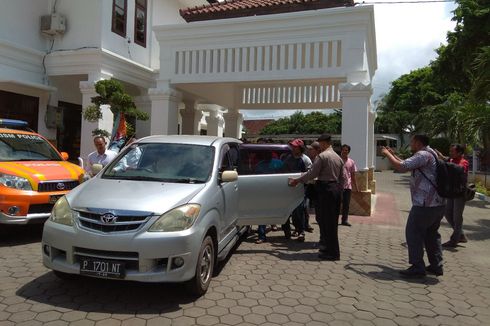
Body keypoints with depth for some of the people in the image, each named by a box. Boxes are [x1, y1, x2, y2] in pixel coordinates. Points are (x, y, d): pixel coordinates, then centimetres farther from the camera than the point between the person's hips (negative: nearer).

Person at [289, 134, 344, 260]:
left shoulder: (322, 156, -10)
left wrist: (297, 180, -3)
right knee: (332, 221, 15)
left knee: (326, 221, -2)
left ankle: (331, 252, 3)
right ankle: (330, 248, 26)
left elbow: (312, 173, -12)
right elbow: (342, 178, 15)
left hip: (324, 189, -8)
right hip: (336, 189, 8)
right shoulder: (338, 158, 14)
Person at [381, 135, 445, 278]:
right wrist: (393, 154, 25)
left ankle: (417, 267, -2)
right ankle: (436, 265, 22)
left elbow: (401, 167, -21)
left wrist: (387, 154, -7)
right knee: (431, 234, 17)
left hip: (425, 204, -10)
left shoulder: (423, 154, -14)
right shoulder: (430, 154, 19)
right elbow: (408, 165, 26)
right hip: (438, 204, 10)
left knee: (413, 233, -3)